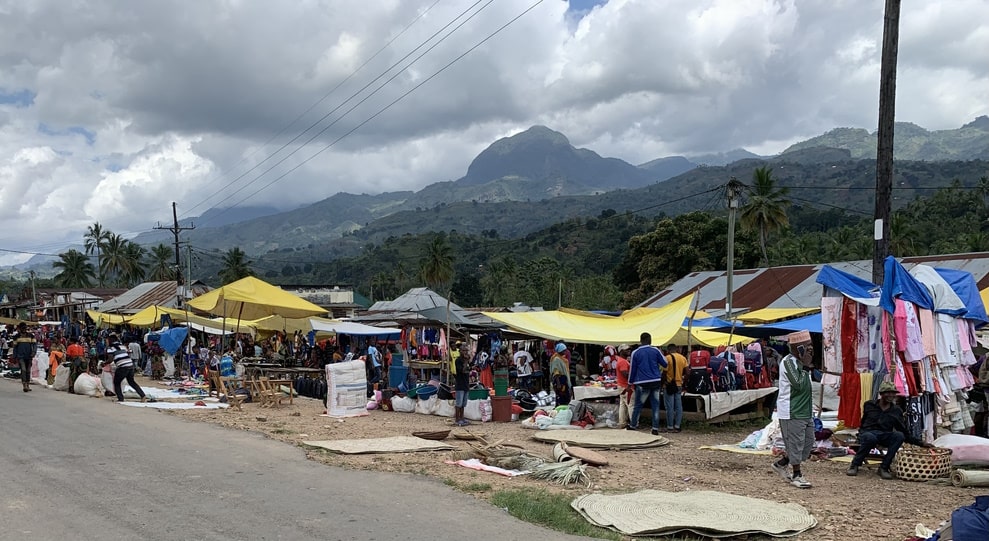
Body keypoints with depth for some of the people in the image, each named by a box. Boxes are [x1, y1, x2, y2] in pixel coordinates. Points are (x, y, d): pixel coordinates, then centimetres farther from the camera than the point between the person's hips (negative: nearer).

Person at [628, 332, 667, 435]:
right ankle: (655, 429, 2)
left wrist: (631, 382, 12)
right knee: (655, 406, 4)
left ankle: (633, 426, 16)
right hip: (656, 382, 1)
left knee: (637, 405, 8)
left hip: (642, 383, -1)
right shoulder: (655, 350, 1)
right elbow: (665, 364, 8)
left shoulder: (635, 353, -1)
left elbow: (632, 369, 3)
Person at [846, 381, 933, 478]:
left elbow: (904, 433, 10)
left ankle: (884, 468, -22)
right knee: (870, 438, -40)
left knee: (899, 436, -30)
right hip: (867, 432, -3)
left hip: (884, 436, 3)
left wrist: (921, 443, 1)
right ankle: (855, 465, -22)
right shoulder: (869, 405, 7)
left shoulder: (896, 411, 10)